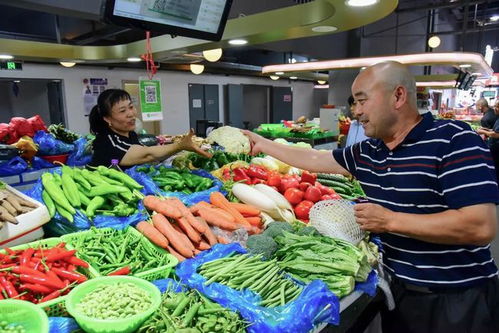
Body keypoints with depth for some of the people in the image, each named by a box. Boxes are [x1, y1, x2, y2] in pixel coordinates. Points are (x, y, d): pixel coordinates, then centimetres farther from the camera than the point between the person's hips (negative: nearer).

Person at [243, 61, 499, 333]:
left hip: (456, 300, -5)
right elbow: (315, 160, 13)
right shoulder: (367, 151, 2)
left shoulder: (454, 140, -19)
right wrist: (261, 144, 16)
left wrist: (390, 220, -23)